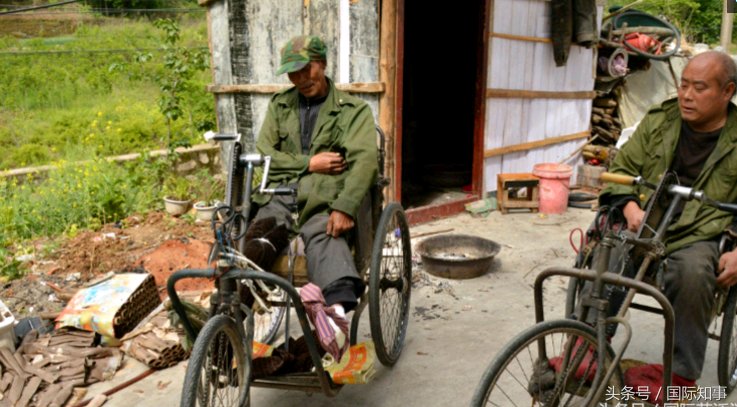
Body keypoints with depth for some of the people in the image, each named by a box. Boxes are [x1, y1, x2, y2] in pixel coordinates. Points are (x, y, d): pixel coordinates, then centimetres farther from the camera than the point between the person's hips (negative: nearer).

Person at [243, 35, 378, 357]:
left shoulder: (353, 110, 10)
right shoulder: (279, 105, 23)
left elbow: (364, 159, -7)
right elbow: (262, 153, 13)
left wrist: (345, 207, -23)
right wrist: (308, 164, -2)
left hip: (326, 198, -6)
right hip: (282, 192, 6)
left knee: (323, 236, -37)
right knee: (259, 240, -28)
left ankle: (337, 310, -56)